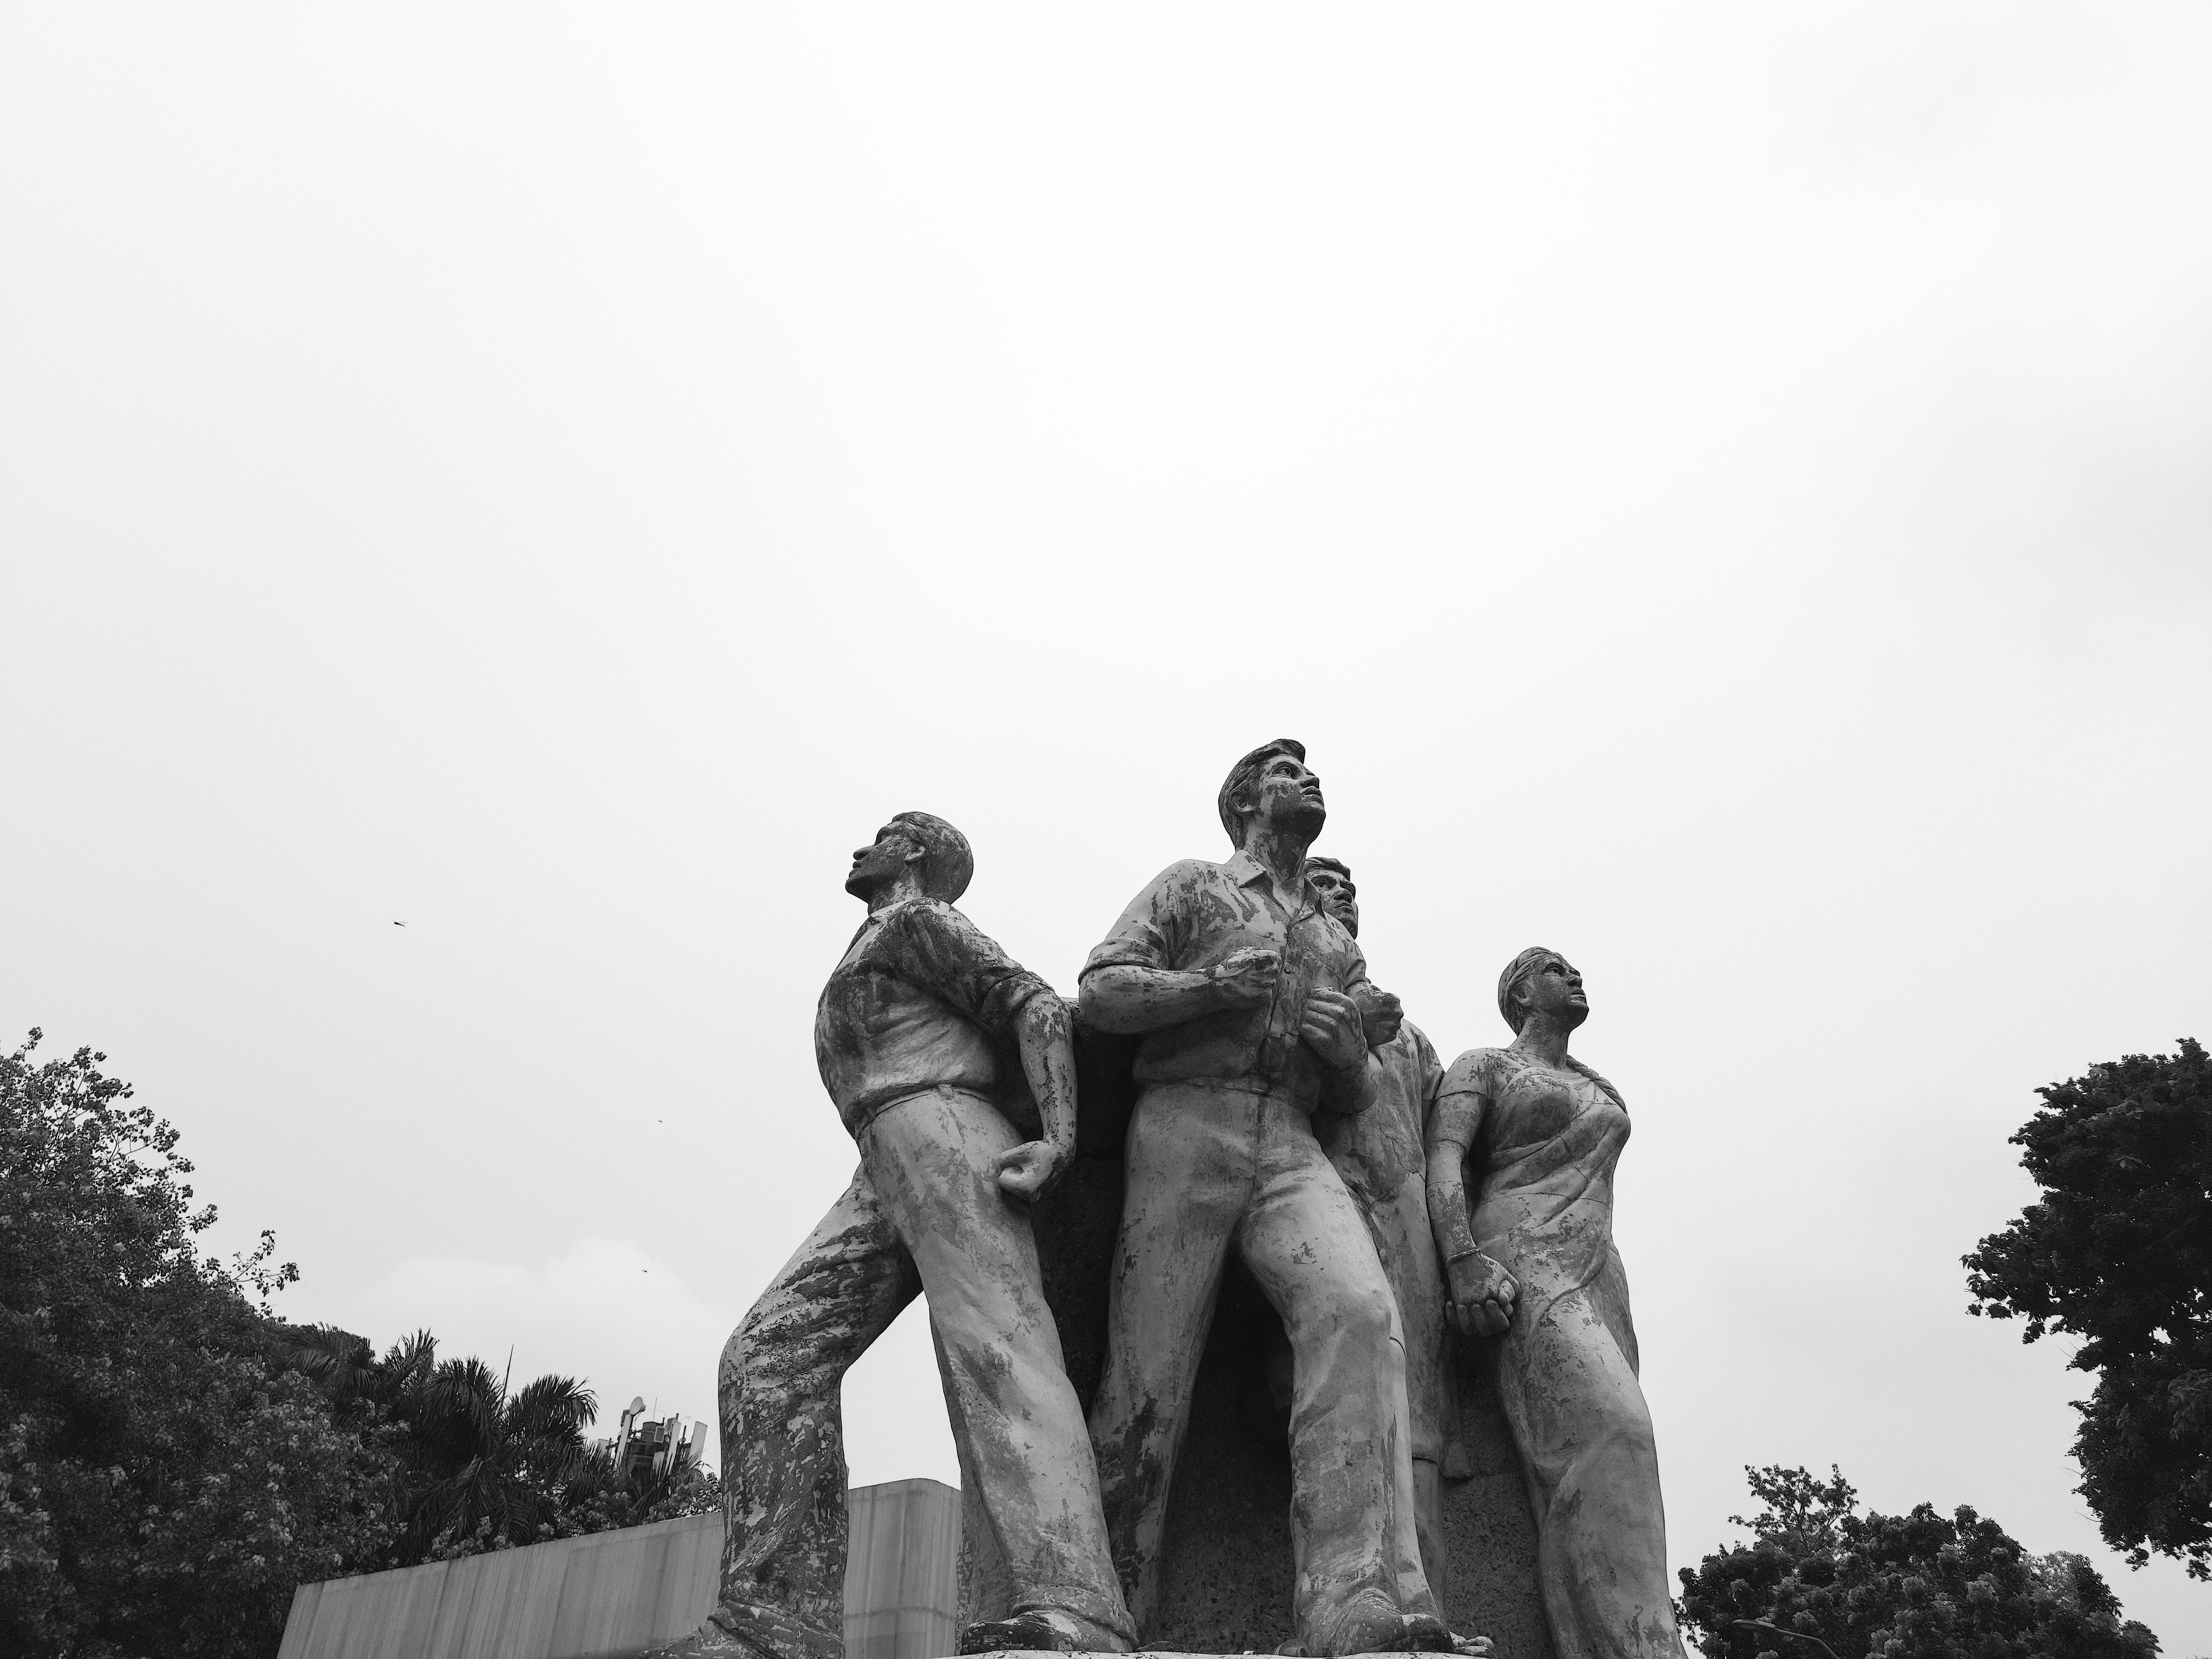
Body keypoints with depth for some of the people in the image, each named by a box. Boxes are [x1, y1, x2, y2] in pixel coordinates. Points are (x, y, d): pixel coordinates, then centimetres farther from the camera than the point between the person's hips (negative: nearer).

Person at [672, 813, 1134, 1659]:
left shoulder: (916, 919, 11)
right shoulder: (879, 968, 40)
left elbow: (1038, 1009, -4)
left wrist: (1056, 1142, -19)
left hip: (943, 1140, -9)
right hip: (890, 1181, 9)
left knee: (993, 1352, -28)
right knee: (772, 1356, -7)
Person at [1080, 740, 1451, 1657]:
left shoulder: (1338, 943, 29)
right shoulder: (1191, 885, 16)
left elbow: (1360, 1096, 26)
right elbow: (1098, 994, 4)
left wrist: (1349, 1046, 2)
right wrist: (1210, 984, -11)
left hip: (1293, 1147, 3)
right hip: (1185, 1128, -3)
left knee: (1358, 1309, -26)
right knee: (1149, 1379, -8)